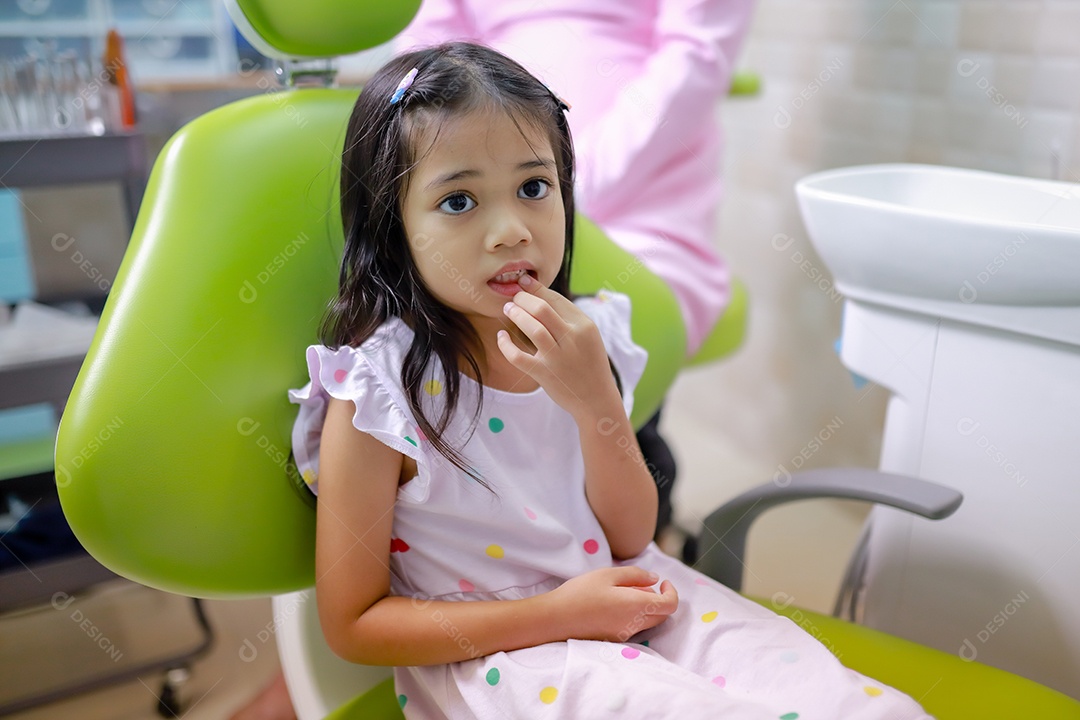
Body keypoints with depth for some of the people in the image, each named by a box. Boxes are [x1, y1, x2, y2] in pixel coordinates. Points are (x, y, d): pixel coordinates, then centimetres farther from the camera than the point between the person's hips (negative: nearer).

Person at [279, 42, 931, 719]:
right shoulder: (374, 394, -17)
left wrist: (596, 401, -20)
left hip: (632, 603, 4)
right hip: (484, 653, -3)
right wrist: (559, 612, -17)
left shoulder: (584, 339, -4)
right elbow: (352, 625, -11)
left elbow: (631, 537, -2)